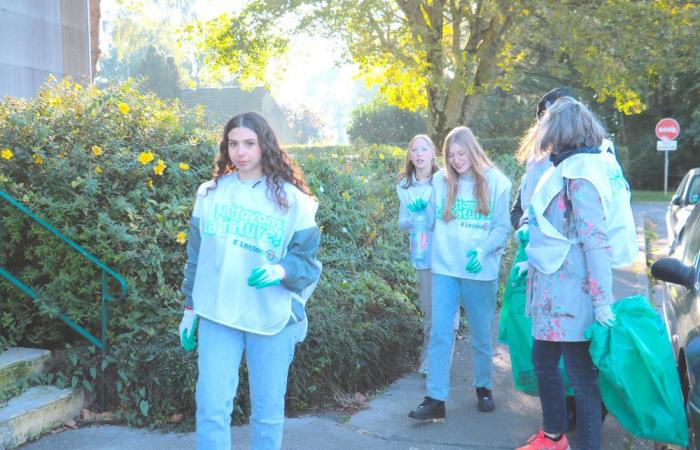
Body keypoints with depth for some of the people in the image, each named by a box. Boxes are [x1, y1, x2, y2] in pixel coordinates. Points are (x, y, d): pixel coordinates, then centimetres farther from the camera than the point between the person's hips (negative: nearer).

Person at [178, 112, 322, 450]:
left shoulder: (291, 200, -4)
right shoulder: (210, 193, 5)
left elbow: (308, 263, -4)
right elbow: (196, 257, 13)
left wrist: (281, 270, -24)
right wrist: (190, 308, 14)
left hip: (272, 319, -2)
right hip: (217, 317, 2)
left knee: (268, 411, 9)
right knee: (211, 407, -1)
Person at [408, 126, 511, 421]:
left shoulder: (496, 181, -4)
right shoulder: (440, 180, 2)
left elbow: (502, 227, -4)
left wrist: (483, 250, -18)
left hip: (480, 271, -1)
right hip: (445, 268, 2)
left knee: (481, 335, 12)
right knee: (440, 333, -2)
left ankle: (483, 388, 32)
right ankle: (436, 399, 2)